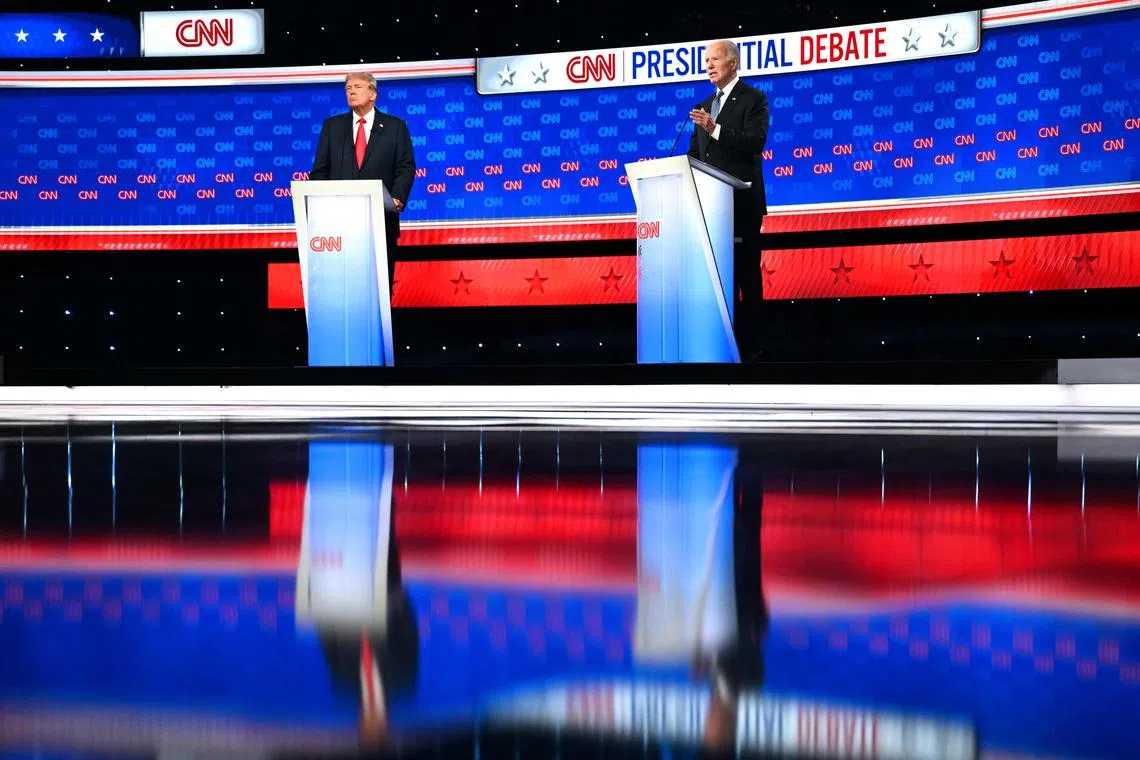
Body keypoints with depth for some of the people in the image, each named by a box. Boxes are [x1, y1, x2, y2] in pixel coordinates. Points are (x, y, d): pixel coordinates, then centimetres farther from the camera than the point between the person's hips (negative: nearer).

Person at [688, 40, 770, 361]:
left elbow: (756, 141, -16)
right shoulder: (704, 106, 20)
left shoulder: (753, 99, -1)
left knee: (745, 271, -4)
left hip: (742, 202, -7)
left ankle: (748, 343, -2)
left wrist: (715, 128, -25)